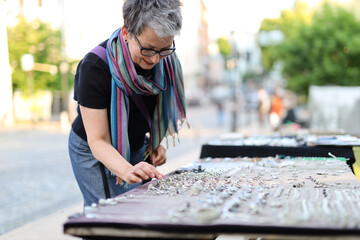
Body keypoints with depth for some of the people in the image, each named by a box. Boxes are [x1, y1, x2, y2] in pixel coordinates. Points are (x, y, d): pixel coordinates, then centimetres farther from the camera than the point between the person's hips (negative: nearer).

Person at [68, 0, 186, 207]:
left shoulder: (166, 60, -13)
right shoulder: (95, 67, -30)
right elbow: (98, 140, -30)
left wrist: (156, 142, -4)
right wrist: (127, 170, -47)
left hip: (138, 149, 5)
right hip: (94, 153, -5)